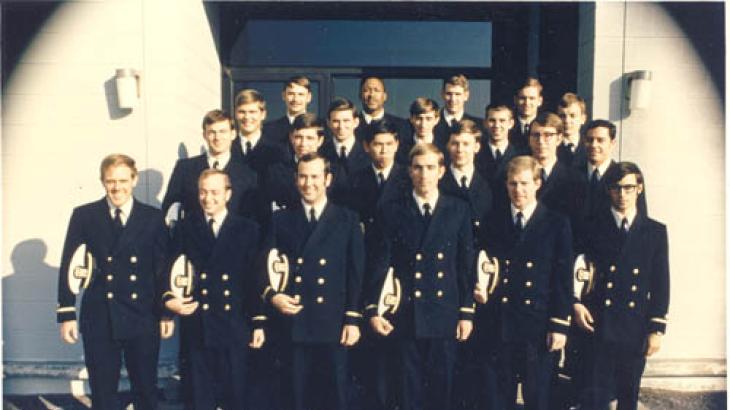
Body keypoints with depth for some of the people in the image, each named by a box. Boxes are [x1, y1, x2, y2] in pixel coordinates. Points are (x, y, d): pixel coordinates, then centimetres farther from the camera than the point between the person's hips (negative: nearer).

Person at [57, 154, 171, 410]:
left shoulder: (153, 218, 2)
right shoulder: (84, 216, 2)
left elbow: (164, 267, 4)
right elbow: (68, 266, 2)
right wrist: (66, 313, -2)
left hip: (143, 319, 0)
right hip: (99, 319, 0)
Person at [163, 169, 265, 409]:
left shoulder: (247, 229, 2)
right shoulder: (186, 228, 7)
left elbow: (255, 278, 1)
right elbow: (172, 269, 4)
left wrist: (258, 323, -1)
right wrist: (168, 299, -15)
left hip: (234, 325, -1)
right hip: (196, 325, 1)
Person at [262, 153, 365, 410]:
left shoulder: (347, 220, 4)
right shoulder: (281, 220, 8)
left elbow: (356, 273, 1)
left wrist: (353, 319, -4)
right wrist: (272, 296, -12)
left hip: (333, 323, -1)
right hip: (293, 322, 1)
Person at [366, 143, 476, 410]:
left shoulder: (458, 211, 4)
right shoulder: (392, 212, 2)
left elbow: (466, 265, 4)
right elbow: (379, 264, 0)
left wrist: (467, 312, 1)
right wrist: (372, 309, -6)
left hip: (445, 316, 1)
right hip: (406, 316, 0)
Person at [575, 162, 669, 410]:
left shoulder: (655, 231, 6)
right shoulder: (594, 227, 2)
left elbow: (660, 285, 5)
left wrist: (657, 329, 0)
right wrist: (576, 303, -9)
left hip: (636, 328, 2)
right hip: (598, 325, -2)